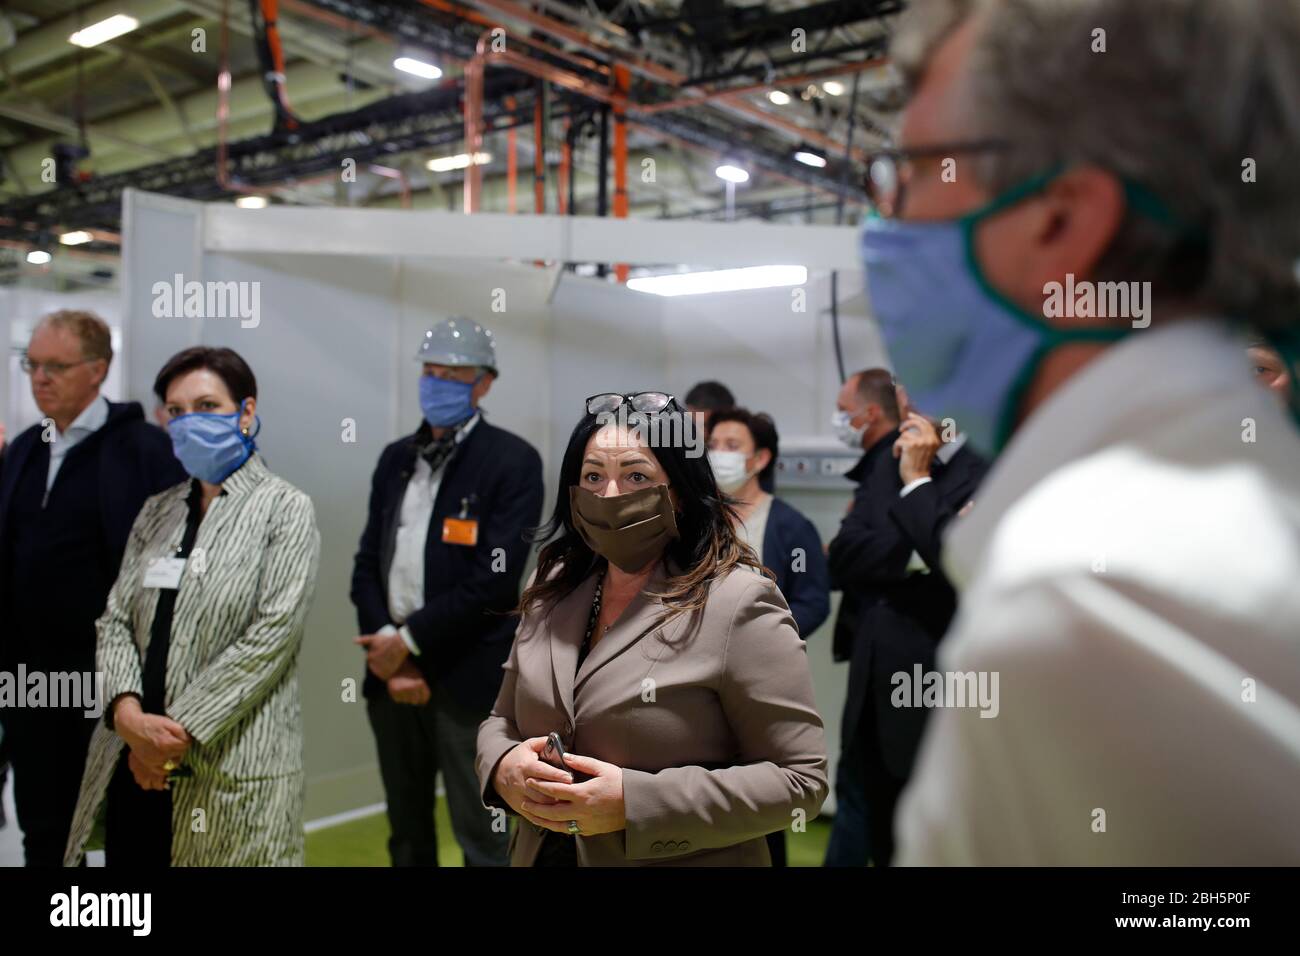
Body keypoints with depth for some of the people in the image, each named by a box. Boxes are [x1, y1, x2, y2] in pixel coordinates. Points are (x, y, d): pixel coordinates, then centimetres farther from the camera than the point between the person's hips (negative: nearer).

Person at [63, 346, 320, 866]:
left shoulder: (285, 509, -4)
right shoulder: (157, 510, 13)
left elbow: (273, 633, -13)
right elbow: (115, 617, 7)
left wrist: (180, 731, -14)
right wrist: (128, 713, -11)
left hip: (229, 765, -5)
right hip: (133, 760, 5)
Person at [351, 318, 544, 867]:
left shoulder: (513, 460, -6)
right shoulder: (395, 458, 12)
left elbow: (496, 578, -15)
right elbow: (367, 562, 7)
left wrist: (410, 638, -13)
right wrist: (387, 651, -7)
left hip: (467, 673, -5)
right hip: (393, 667, 6)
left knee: (481, 839, 3)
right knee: (407, 834, 18)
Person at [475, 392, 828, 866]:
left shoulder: (739, 604, -18)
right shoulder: (553, 592, 1)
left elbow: (800, 779, -18)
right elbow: (502, 720, 11)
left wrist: (635, 802, -25)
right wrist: (504, 767, -13)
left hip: (681, 858, -5)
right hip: (543, 853, 6)